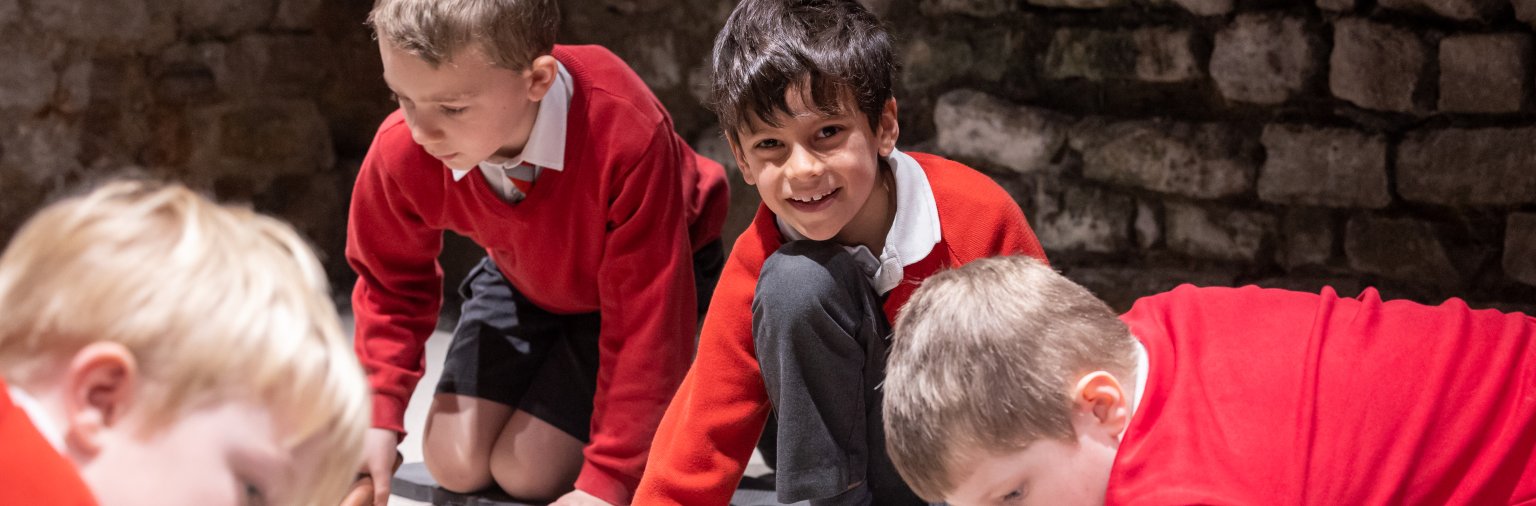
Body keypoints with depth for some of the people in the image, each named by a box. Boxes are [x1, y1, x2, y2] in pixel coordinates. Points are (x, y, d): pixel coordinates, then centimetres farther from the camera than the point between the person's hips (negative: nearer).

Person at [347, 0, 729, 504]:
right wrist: (377, 419, -21)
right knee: (455, 463, -4)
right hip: (522, 277, 4)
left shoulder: (625, 137, -44)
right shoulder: (401, 150, -30)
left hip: (632, 280, -4)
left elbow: (644, 323, -36)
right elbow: (392, 286, -9)